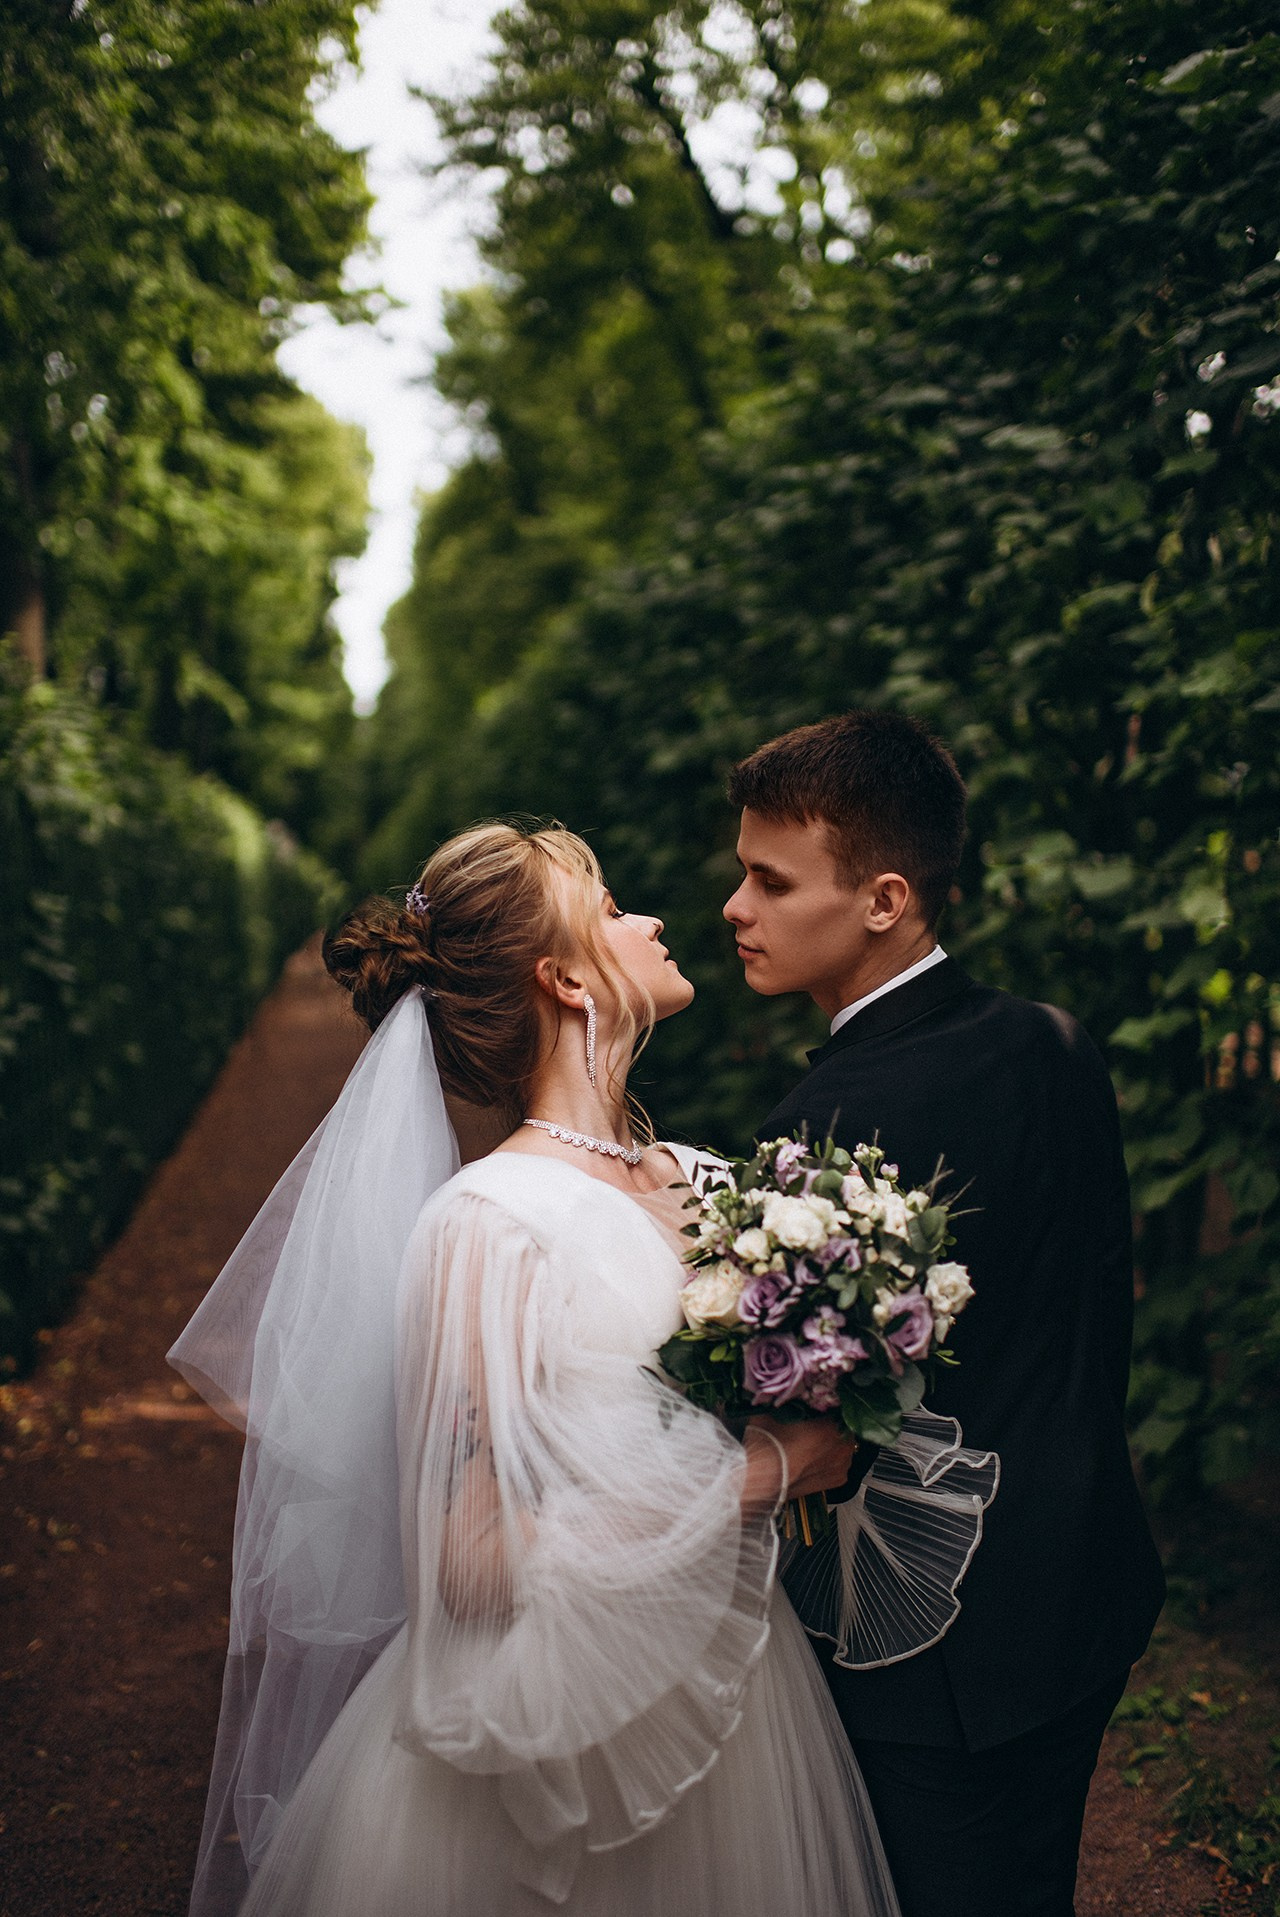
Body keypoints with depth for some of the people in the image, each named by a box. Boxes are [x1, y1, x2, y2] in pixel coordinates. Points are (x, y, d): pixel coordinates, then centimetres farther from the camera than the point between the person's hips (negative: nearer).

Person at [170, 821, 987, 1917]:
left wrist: (822, 1439, -4)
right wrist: (760, 1477, -18)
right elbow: (480, 1560, -22)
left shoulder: (700, 1182, 2)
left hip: (735, 1699, 7)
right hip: (555, 1735, -7)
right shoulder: (491, 1222, -20)